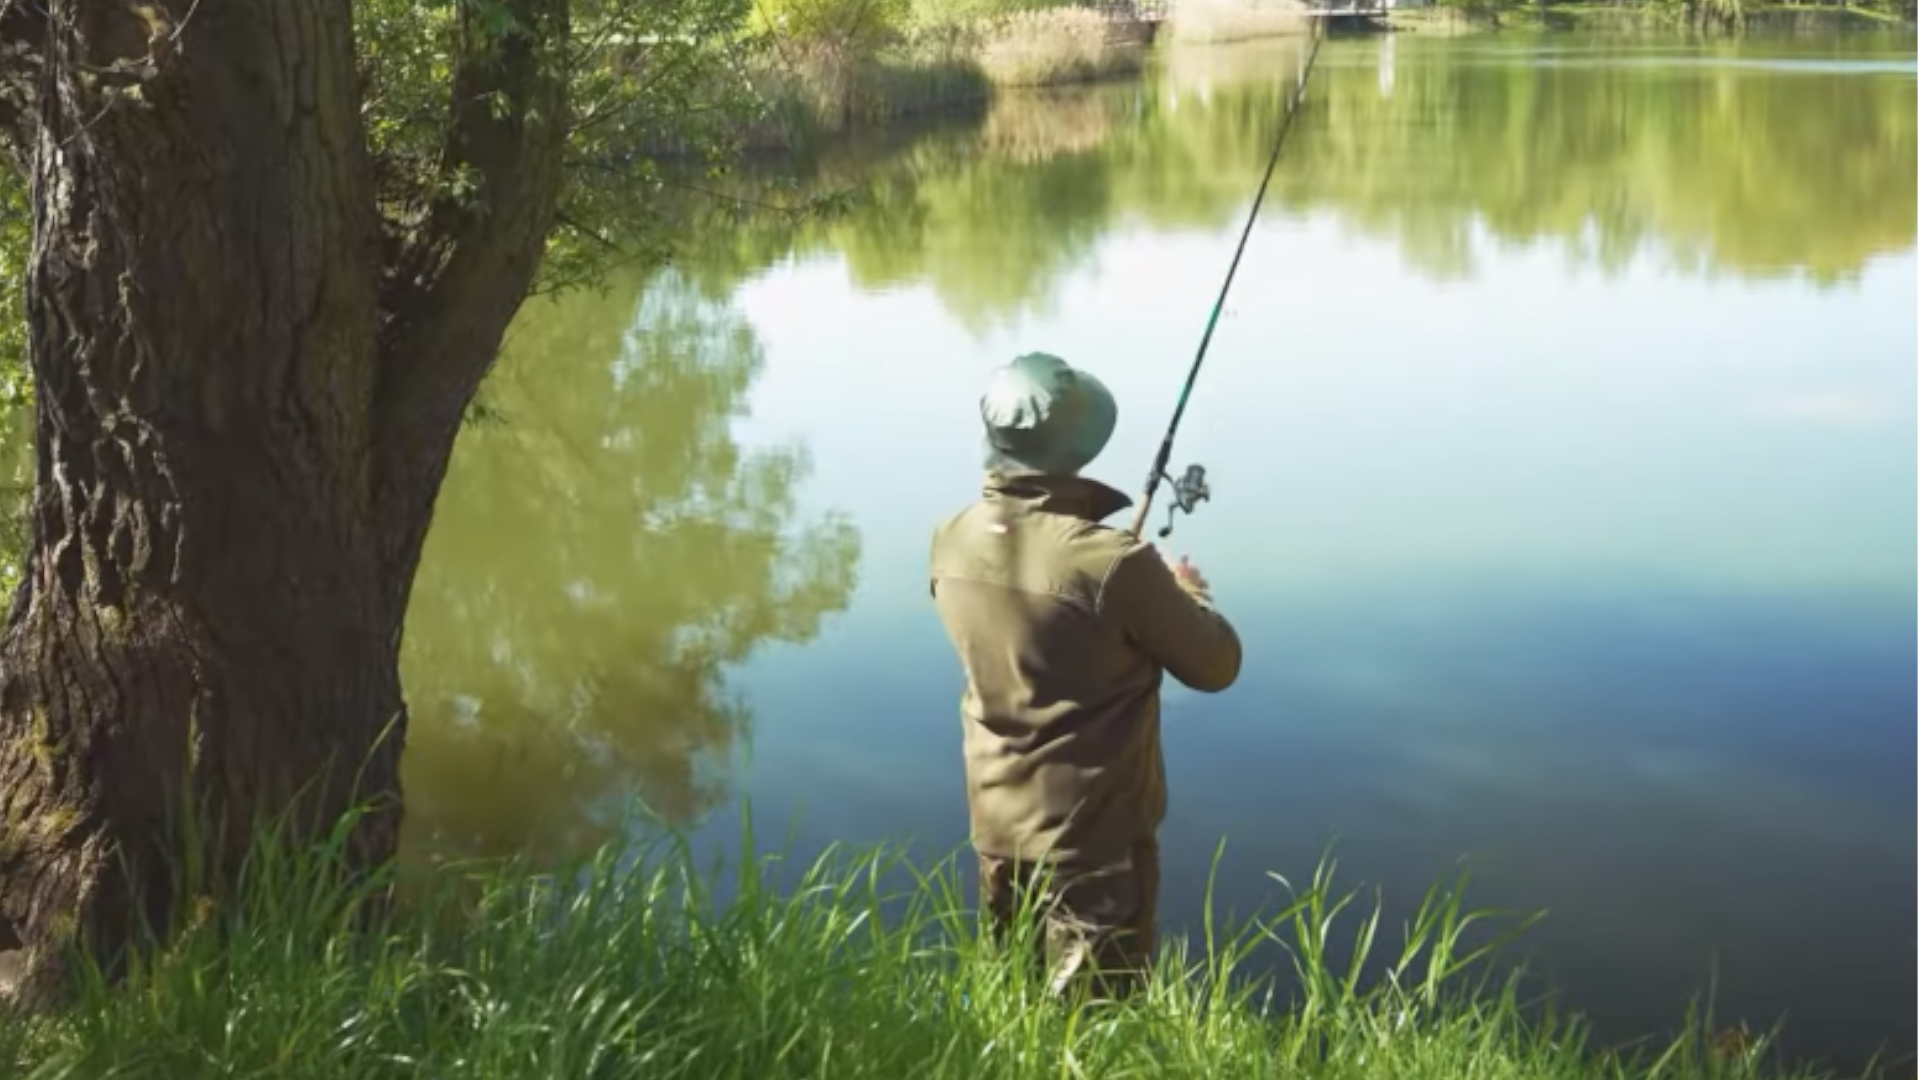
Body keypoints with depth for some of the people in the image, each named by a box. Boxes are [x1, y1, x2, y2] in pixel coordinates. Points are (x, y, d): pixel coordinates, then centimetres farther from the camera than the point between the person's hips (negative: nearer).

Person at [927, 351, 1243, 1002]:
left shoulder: (953, 542, -6)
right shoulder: (1111, 562, -26)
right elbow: (1216, 666, -12)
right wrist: (1189, 594, 7)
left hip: (996, 821, 6)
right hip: (1094, 831, -6)